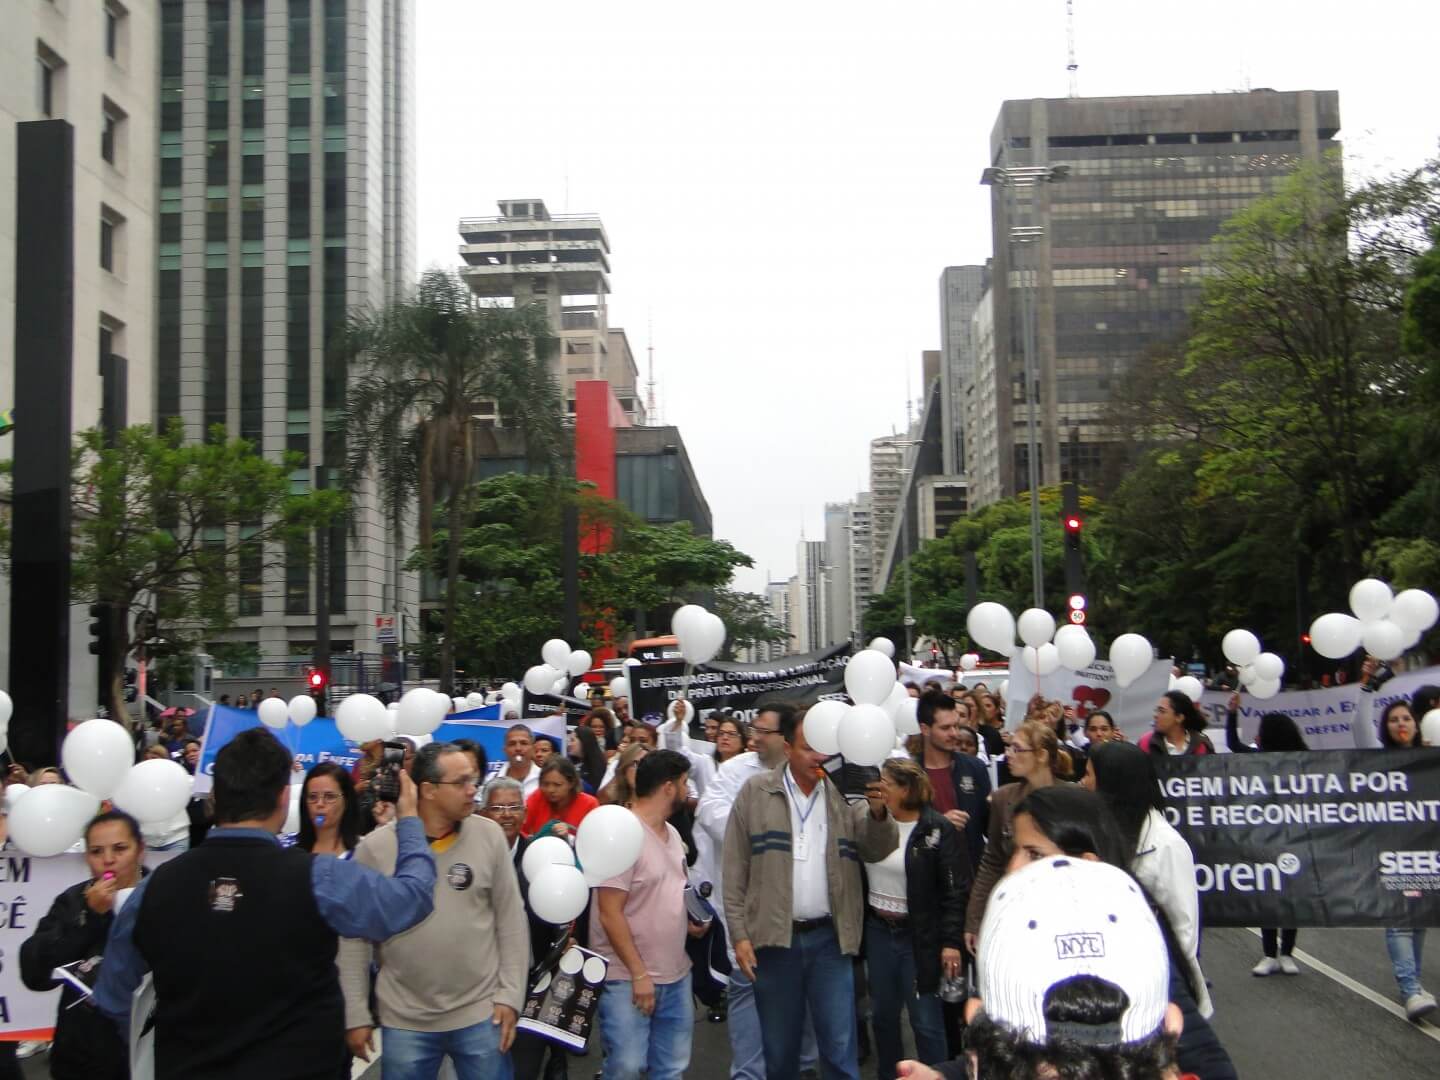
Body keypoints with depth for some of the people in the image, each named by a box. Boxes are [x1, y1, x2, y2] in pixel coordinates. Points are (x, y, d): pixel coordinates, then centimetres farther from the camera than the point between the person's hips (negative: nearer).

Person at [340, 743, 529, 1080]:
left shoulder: (489, 836, -3)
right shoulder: (375, 848, -7)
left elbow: (511, 920, 2)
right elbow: (356, 938, -1)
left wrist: (510, 996, -2)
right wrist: (356, 1015, -1)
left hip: (481, 1015, 1)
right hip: (404, 1022, -1)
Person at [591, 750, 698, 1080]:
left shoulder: (671, 833, 11)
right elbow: (610, 914, -18)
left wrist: (691, 919, 4)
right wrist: (638, 974, -18)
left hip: (677, 976, 8)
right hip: (629, 978, -8)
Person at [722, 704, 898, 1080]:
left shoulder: (844, 793, 3)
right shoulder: (756, 792, -1)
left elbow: (877, 851, -1)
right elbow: (735, 869, -1)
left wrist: (878, 812, -20)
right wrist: (740, 934, -5)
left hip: (829, 937, 1)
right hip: (773, 937, -1)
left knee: (840, 1046, 3)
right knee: (779, 1048, 11)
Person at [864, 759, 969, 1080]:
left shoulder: (938, 830, -11)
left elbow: (956, 890, -12)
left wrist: (952, 941, -15)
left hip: (921, 936, -5)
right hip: (877, 931, 5)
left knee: (926, 1021, 0)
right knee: (882, 1014, 15)